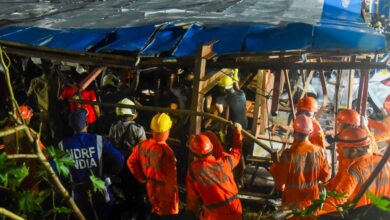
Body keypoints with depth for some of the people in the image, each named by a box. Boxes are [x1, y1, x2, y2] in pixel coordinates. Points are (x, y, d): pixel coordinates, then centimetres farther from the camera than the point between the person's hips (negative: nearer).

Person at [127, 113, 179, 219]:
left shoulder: (142, 145, -7)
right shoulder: (165, 151, -29)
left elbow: (131, 162, 7)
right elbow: (170, 176, -26)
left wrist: (142, 178, 13)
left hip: (151, 186, 7)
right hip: (165, 188, -7)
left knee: (157, 211, 26)